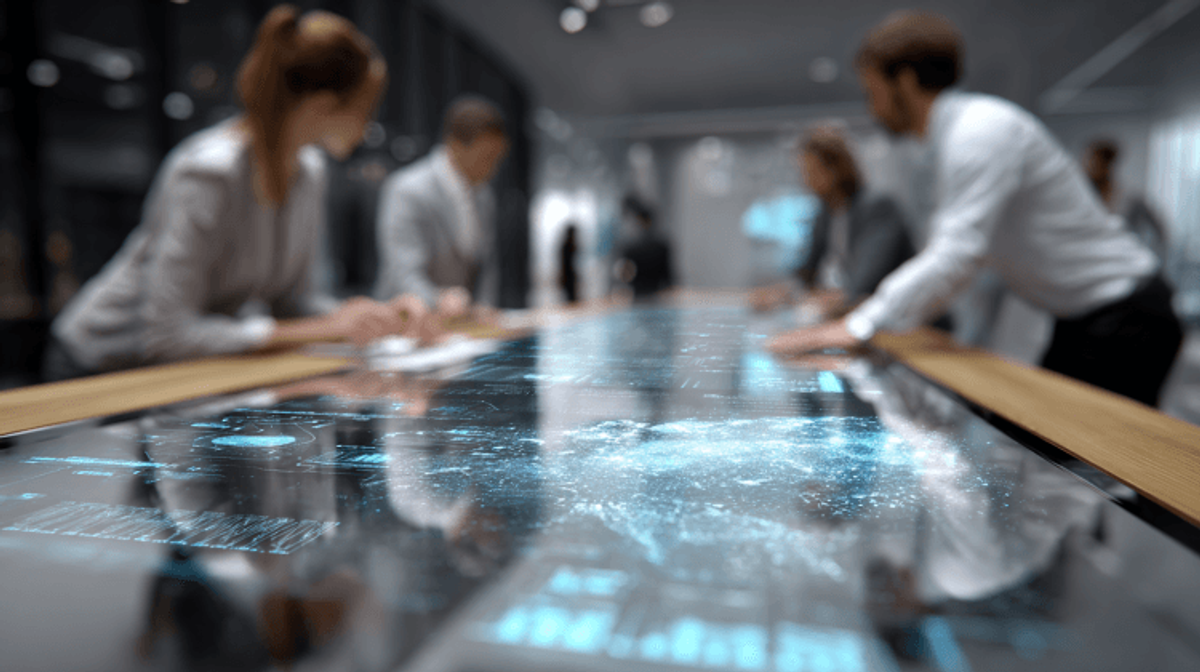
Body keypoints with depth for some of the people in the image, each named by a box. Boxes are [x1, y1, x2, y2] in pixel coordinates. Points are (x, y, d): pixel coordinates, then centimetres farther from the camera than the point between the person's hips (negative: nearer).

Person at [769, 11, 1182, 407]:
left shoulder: (982, 129, -21)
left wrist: (858, 328, -26)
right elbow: (947, 252, 15)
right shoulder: (956, 134, 10)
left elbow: (956, 257, -28)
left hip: (1123, 320, -9)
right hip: (1081, 320, 9)